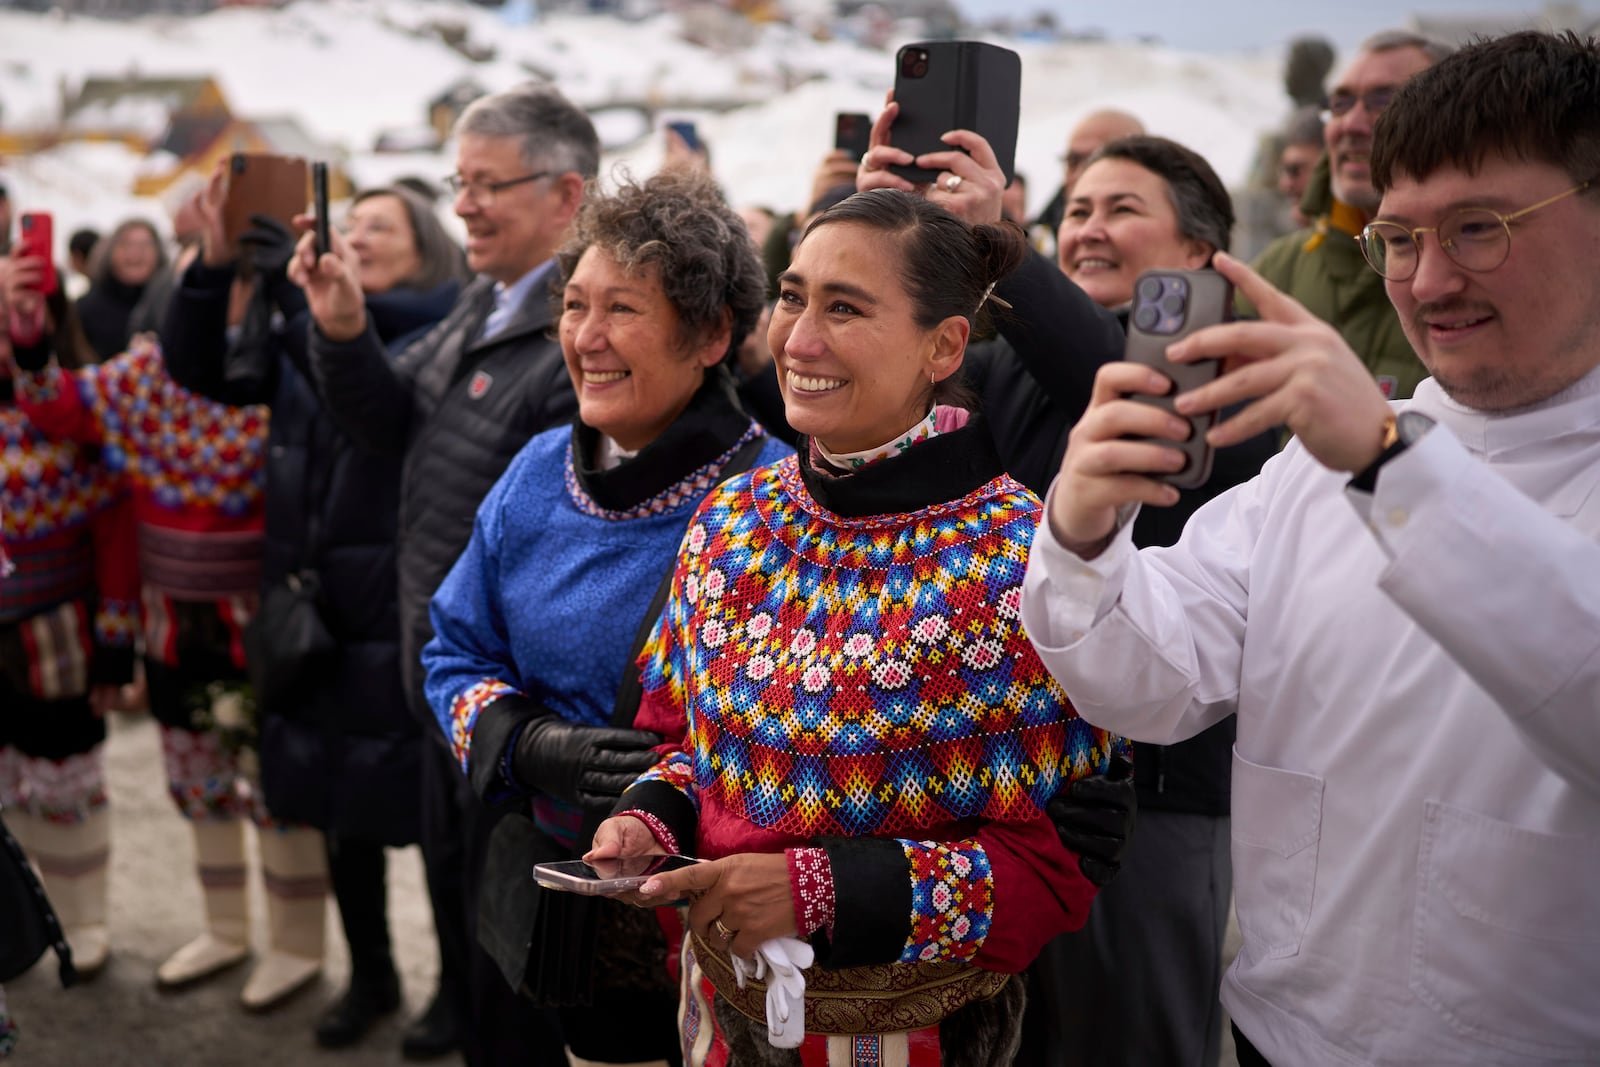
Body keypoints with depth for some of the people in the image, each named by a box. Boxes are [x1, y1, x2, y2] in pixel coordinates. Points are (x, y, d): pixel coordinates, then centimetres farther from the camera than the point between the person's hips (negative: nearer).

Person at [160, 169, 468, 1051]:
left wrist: (300, 300, -32)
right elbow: (199, 370, 1)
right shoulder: (305, 331, 9)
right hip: (312, 603, 6)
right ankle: (370, 976, 34)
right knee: (336, 800, 16)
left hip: (403, 612, -6)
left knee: (424, 806, 4)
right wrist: (214, 263, -13)